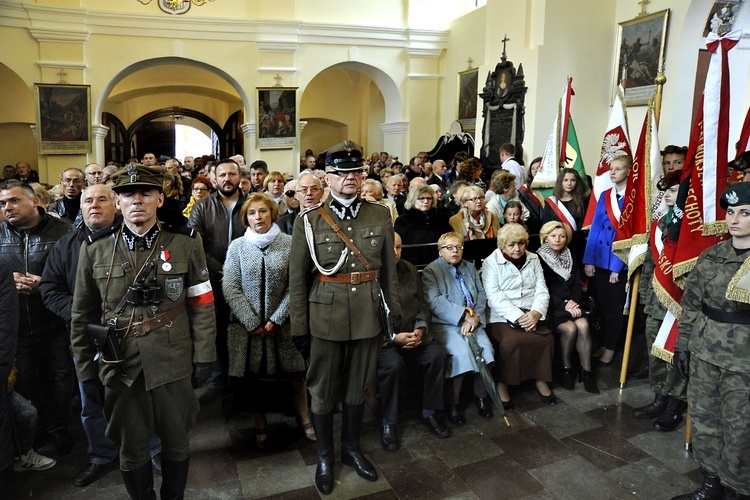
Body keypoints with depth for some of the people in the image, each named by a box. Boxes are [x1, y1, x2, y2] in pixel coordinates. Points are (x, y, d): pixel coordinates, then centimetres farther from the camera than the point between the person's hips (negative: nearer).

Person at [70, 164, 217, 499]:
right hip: (119, 367, 1)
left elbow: (201, 305, -1)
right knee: (130, 448, 16)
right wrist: (86, 371, 6)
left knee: (176, 443, 16)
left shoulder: (186, 243, -3)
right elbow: (82, 317, 6)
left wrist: (204, 357, -2)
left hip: (173, 364, -1)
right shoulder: (94, 250, 0)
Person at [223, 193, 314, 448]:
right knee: (251, 377, 5)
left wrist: (276, 319, -10)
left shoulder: (289, 243, -3)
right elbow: (230, 288, -4)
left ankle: (304, 420, 21)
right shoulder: (237, 246, 0)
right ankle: (260, 425, 25)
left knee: (297, 374, 3)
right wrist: (252, 323, -10)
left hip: (283, 325, 0)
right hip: (247, 325, 1)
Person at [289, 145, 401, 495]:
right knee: (323, 391, 11)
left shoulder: (380, 216, 2)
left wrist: (395, 312, 8)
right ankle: (324, 457, 32)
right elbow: (297, 280, -3)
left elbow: (389, 270, 8)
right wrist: (299, 327, -3)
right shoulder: (309, 221, -5)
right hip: (326, 317, -2)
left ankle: (351, 448, 38)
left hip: (367, 317, 2)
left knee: (357, 387, 16)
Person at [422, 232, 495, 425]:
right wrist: (464, 316, -16)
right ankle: (453, 402, -12)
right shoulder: (431, 271, 1)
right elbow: (435, 302, -12)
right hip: (444, 324, -5)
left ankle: (481, 396, -1)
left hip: (472, 322, 5)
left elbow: (481, 295, 12)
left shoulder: (470, 268, 21)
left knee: (486, 348, -22)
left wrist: (475, 317, -7)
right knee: (462, 351, -30)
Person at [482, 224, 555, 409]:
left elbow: (542, 290, 7)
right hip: (502, 316, -4)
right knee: (512, 342, -31)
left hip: (531, 314, 4)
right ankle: (502, 384, -13)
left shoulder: (533, 259, 13)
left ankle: (541, 380, -3)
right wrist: (518, 317, -19)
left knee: (546, 338, -24)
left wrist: (536, 312, -13)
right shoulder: (491, 262, -1)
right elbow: (494, 297, -10)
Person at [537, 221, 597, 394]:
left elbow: (578, 284, 11)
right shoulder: (538, 258, -4)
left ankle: (586, 371, -13)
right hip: (552, 306, -4)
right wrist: (564, 305, -16)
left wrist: (573, 302, -9)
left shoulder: (571, 257, 15)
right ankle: (566, 368, -6)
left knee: (583, 325, -24)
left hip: (571, 304, 5)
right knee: (570, 328, -28)